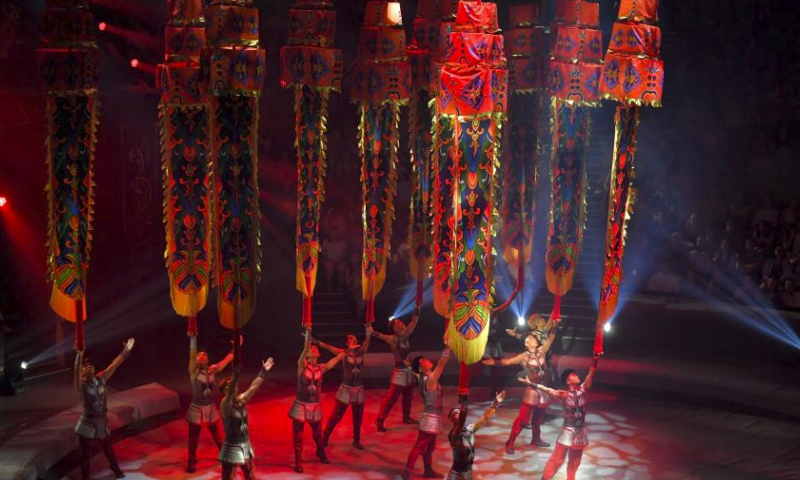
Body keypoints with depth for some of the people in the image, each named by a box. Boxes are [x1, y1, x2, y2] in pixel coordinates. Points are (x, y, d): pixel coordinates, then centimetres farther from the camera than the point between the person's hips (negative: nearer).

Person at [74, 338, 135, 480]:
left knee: (107, 447, 25)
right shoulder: (82, 385, -18)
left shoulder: (100, 379, -4)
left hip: (102, 422, 5)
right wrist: (79, 357, -54)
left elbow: (113, 366, -5)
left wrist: (125, 351, -7)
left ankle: (115, 467, 49)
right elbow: (76, 373, -38)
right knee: (86, 453, 8)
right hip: (88, 424, -5)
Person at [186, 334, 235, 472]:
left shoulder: (212, 370, -3)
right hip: (196, 410, -3)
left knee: (218, 437, 16)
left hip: (211, 409, 3)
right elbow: (192, 356, -28)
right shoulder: (194, 372, -13)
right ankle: (192, 463, 26)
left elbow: (227, 359, -2)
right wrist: (193, 339, -41)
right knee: (194, 439, 8)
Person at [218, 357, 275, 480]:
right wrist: (235, 374, -51)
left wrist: (263, 371, 11)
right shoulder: (225, 405, -18)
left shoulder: (241, 400, 2)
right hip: (232, 448, -8)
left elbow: (254, 387, 10)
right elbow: (230, 392, -37)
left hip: (246, 445, 8)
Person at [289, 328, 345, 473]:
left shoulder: (321, 368, -2)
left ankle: (321, 454, 45)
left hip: (315, 406, 3)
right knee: (298, 436, 2)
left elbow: (336, 359, 2)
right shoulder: (302, 366, -11)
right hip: (301, 406, -3)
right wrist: (308, 333, -38)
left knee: (318, 433, 19)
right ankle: (298, 462, 16)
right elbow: (305, 350, -25)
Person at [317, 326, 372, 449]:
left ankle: (356, 440, 28)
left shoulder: (361, 352, 2)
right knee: (336, 415, 3)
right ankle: (325, 437, 18)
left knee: (358, 417, 12)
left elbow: (368, 339, -7)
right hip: (346, 389, -3)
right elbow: (327, 347, -16)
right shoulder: (343, 353, -6)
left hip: (359, 389, 3)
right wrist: (315, 341, -26)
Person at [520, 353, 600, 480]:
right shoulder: (564, 394, -11)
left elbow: (591, 374, -12)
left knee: (574, 462, 15)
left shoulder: (583, 389, -3)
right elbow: (547, 390, -16)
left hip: (580, 432, 4)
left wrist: (595, 360, -26)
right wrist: (530, 383, -23)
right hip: (568, 431, -4)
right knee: (557, 459, 1)